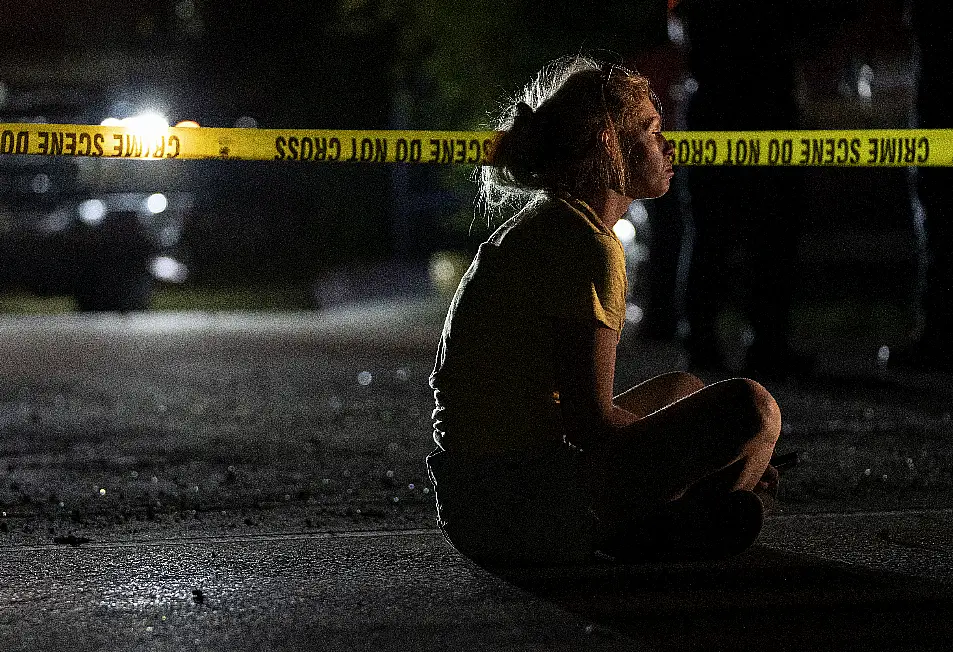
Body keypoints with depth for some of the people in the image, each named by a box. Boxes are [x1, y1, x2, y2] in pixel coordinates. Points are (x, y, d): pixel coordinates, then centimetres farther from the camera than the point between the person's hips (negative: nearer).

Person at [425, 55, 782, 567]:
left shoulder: (542, 224, 18)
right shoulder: (587, 246, -13)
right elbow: (590, 422, -17)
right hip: (528, 511, -10)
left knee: (683, 387, 29)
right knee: (750, 407, -15)